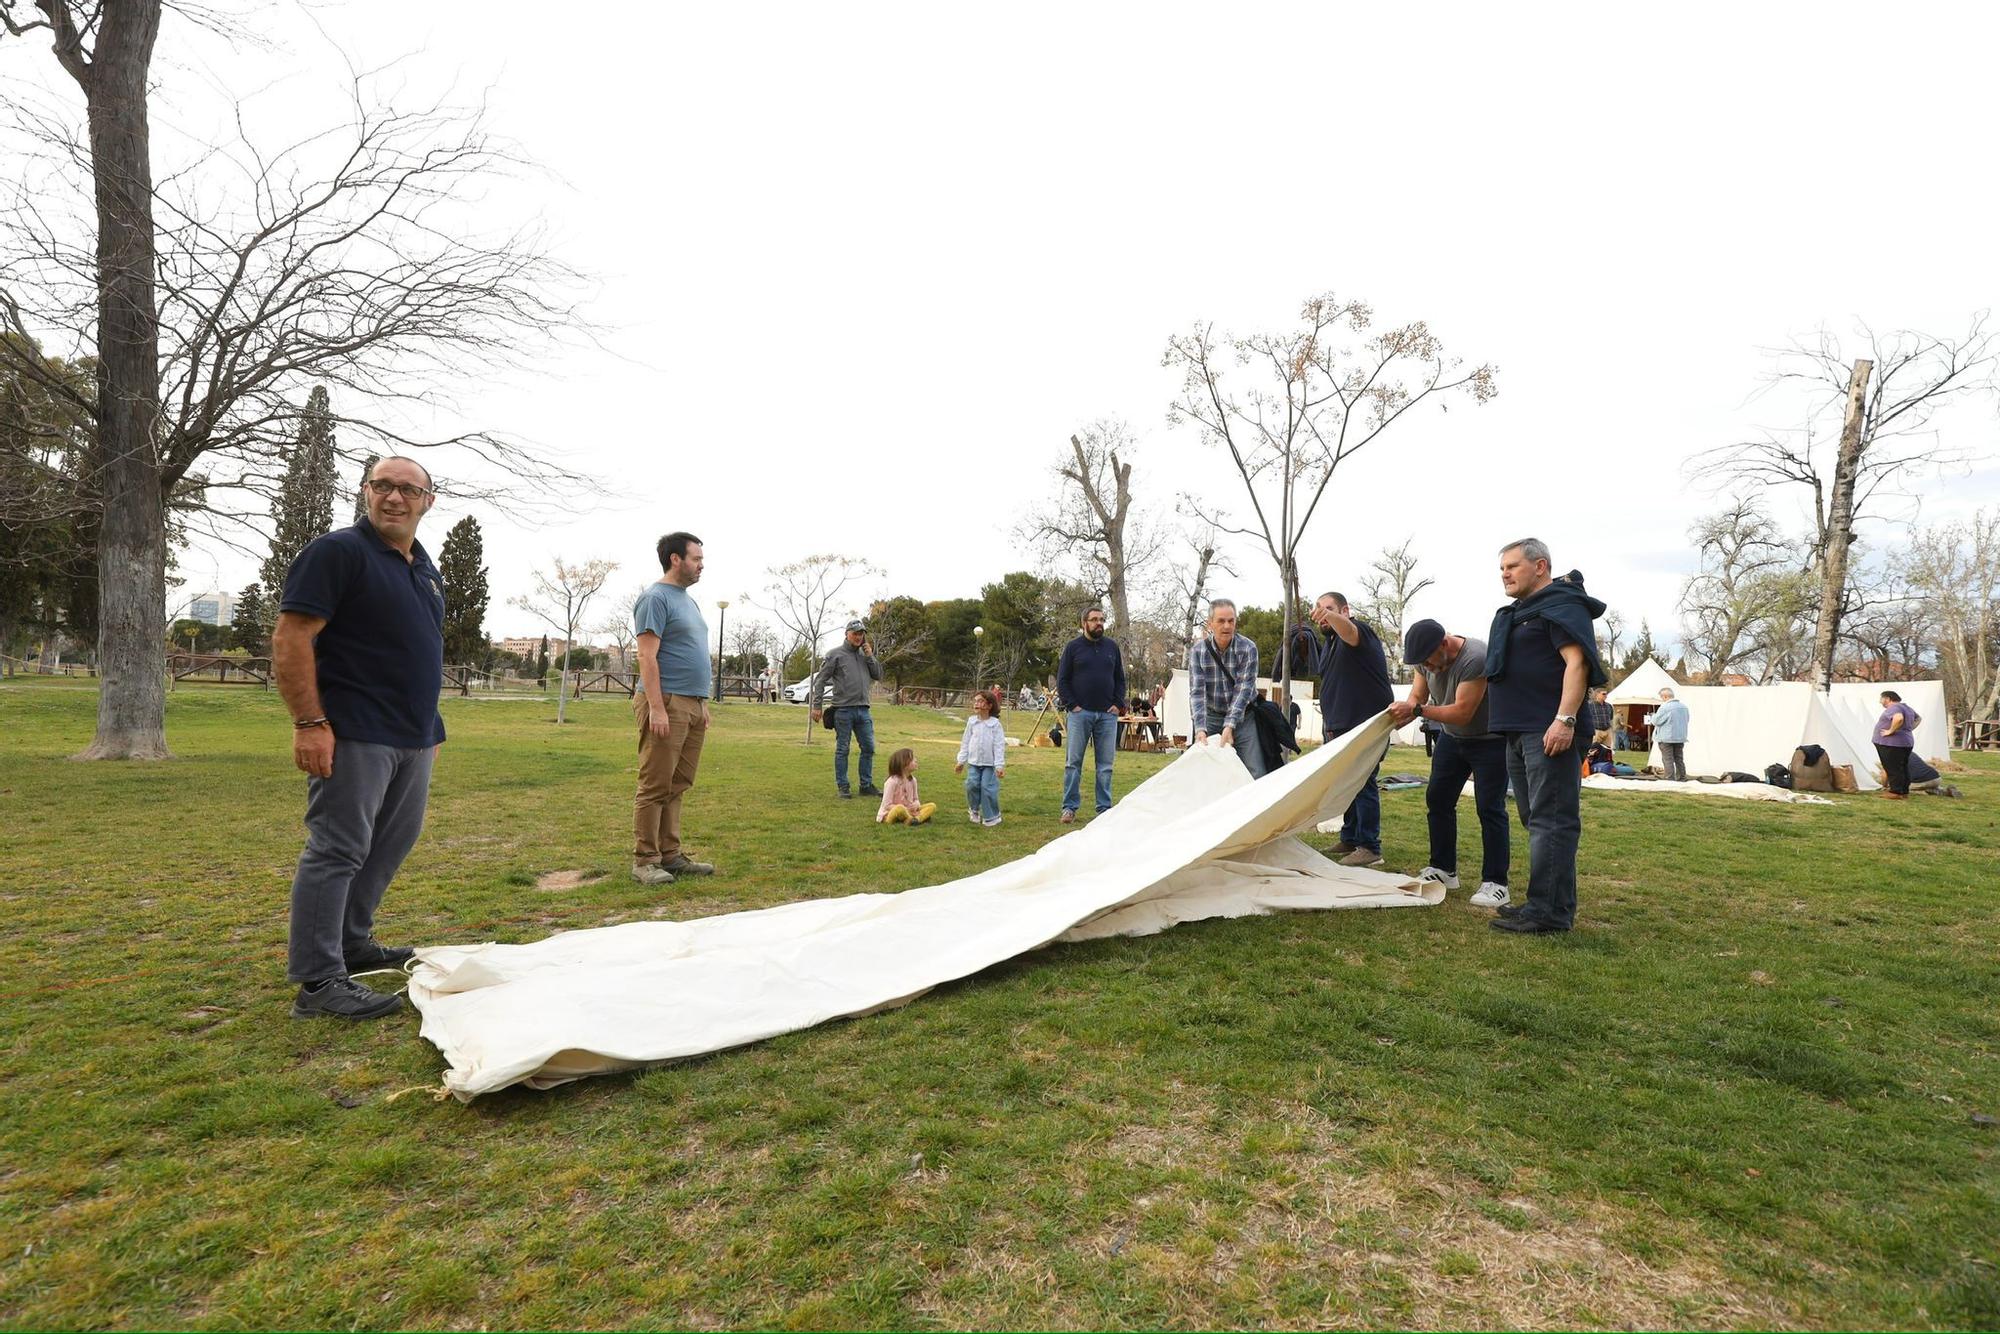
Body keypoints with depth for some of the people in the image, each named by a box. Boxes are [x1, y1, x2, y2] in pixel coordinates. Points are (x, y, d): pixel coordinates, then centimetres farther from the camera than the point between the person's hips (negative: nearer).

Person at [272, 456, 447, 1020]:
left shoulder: (425, 568, 16)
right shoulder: (338, 551, -9)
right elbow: (290, 638, -15)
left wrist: (430, 724, 19)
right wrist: (310, 723, -21)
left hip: (413, 737, 9)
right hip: (354, 735, -8)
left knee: (390, 844, 16)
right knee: (337, 851, -5)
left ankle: (352, 943, 31)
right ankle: (319, 982, 2)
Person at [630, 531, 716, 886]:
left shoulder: (688, 600, 21)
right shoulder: (655, 597, -7)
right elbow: (647, 657, -15)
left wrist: (704, 704, 21)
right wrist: (656, 707, -21)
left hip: (694, 705, 9)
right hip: (667, 703, -9)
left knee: (677, 787, 11)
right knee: (655, 787, -5)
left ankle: (670, 855, 17)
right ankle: (645, 861, 1)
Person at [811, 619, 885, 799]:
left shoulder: (865, 655, 13)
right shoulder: (836, 655, -2)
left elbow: (878, 676, 10)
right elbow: (820, 680, -2)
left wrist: (870, 656, 0)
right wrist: (817, 705, -7)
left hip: (863, 709, 5)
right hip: (843, 709, -5)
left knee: (868, 748, 7)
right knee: (842, 750, 2)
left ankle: (867, 785, 17)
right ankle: (842, 786, 11)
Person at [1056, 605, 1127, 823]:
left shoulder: (1112, 646, 11)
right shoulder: (1073, 647, 3)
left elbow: (1120, 678, 15)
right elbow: (1062, 680, 3)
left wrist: (1118, 704, 3)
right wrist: (1072, 705, -6)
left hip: (1107, 714, 3)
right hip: (1080, 713, -2)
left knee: (1105, 764, 5)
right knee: (1073, 762, -1)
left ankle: (1105, 808, 12)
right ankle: (1070, 807, 6)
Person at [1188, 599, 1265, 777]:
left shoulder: (1248, 649, -11)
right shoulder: (1198, 652, -7)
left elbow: (1243, 689, -17)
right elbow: (1197, 692, -13)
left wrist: (1229, 726, -26)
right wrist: (1200, 729, -26)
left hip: (1242, 716, -1)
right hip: (1211, 717, 1)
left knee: (1256, 774, -6)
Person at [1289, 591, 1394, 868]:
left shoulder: (1359, 630, -12)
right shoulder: (1329, 642, 16)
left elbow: (1349, 631, -38)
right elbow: (1318, 669, 32)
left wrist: (1329, 614, -55)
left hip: (1365, 726, -9)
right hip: (1339, 727, 9)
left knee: (1363, 784, -8)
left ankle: (1370, 847, -3)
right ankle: (1349, 839, 25)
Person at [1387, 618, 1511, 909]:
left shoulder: (1476, 658, -32)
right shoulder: (1427, 659, -8)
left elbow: (1462, 712, -33)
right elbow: (1416, 697, -4)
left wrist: (1418, 709, -35)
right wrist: (1400, 714, -25)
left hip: (1489, 740, -8)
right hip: (1452, 738, 8)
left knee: (1489, 809, -9)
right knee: (1437, 800, 8)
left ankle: (1495, 884, -3)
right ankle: (1444, 870, 19)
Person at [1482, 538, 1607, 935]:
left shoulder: (1561, 605, -6)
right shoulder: (1519, 612, 23)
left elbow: (1576, 662, -17)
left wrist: (1565, 719, -26)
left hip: (1549, 733, -10)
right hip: (1519, 733, 10)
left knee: (1551, 821, -9)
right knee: (1537, 821, 13)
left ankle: (1550, 912, -8)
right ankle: (1544, 903, 21)